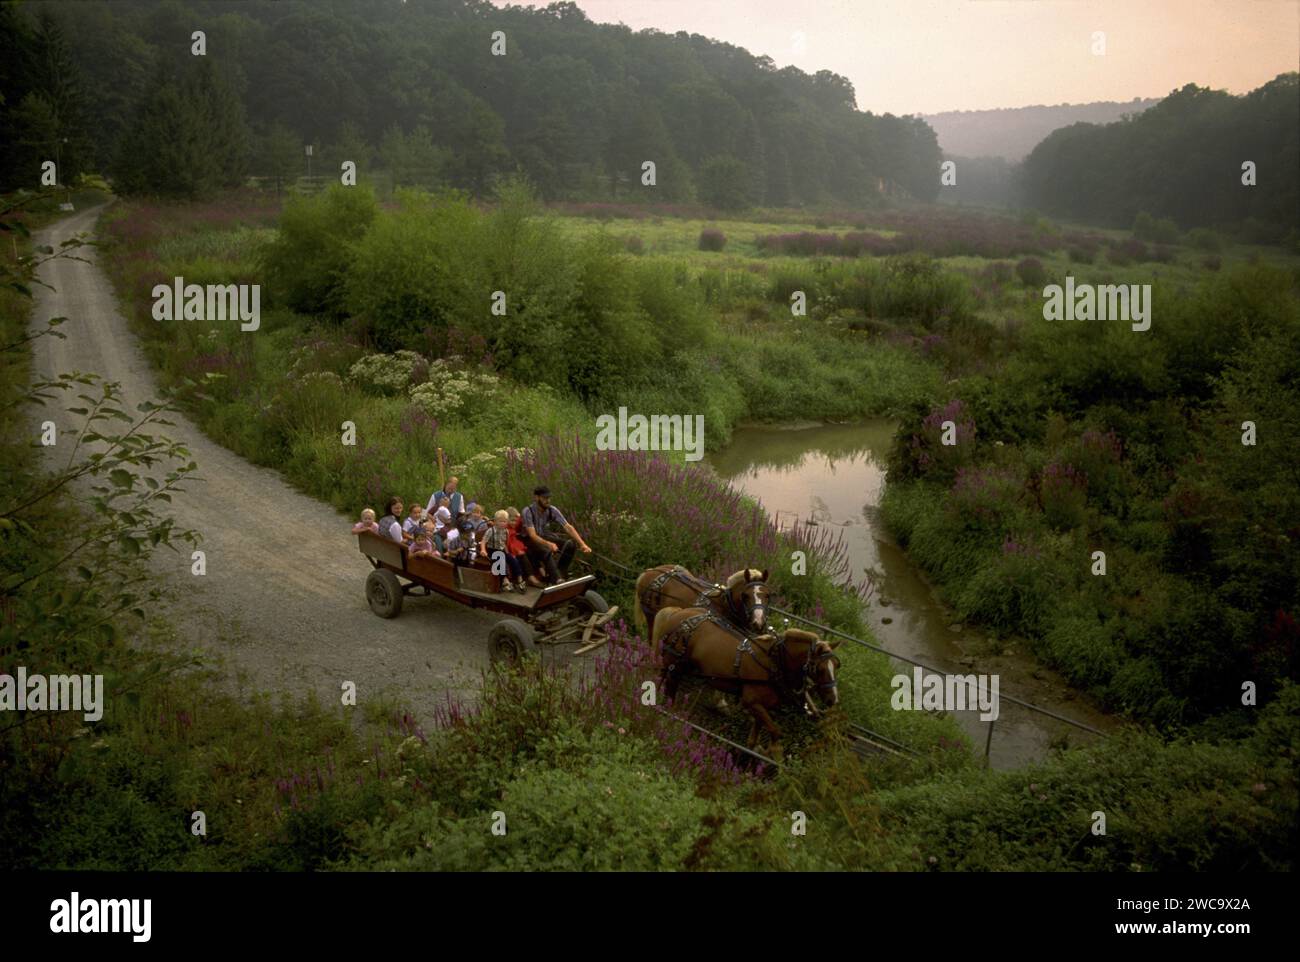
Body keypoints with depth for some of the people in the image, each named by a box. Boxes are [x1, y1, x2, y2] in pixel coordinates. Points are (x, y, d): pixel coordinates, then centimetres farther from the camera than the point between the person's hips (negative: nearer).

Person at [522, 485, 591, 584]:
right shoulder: (528, 512, -20)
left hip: (546, 538, 6)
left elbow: (568, 527, -13)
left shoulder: (552, 510, -7)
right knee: (547, 551, -37)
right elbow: (532, 535, -28)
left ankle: (560, 573, -14)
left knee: (570, 544, -18)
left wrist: (582, 544, -25)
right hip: (532, 542, -5)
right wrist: (549, 544, -46)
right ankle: (557, 580, -44)